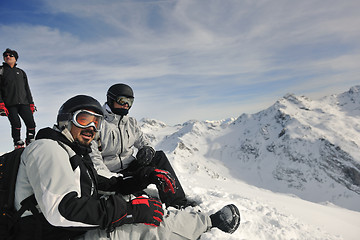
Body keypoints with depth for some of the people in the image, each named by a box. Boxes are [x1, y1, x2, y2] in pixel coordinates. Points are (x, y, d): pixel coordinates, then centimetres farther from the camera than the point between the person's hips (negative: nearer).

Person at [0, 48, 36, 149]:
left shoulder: (21, 72, 22)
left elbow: (27, 89, 21)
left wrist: (31, 104, 12)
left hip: (23, 103, 2)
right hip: (10, 104, -2)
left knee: (31, 123, -9)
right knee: (16, 124, -15)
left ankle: (30, 143, 6)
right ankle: (18, 144, -2)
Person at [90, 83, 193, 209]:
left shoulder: (131, 123, 11)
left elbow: (143, 141, 14)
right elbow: (93, 157, -15)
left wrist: (148, 149, -13)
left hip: (130, 168, 6)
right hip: (109, 173, -5)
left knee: (159, 156, -17)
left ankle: (177, 202, -15)